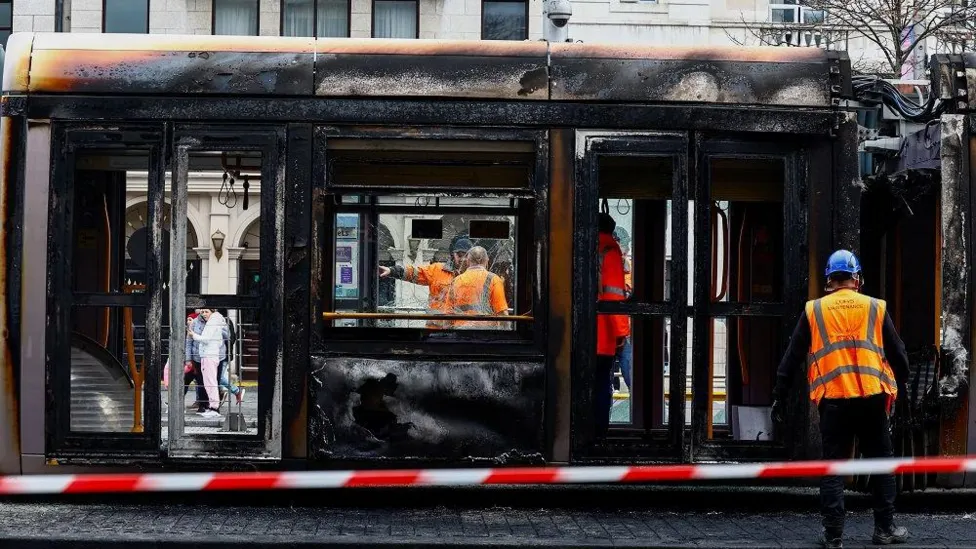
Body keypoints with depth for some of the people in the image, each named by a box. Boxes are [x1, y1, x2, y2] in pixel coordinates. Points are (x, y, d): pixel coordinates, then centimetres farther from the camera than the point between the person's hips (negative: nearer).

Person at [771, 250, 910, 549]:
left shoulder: (814, 311, 6)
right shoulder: (875, 308, 7)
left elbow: (791, 358, 6)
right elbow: (898, 355, 10)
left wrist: (779, 397, 12)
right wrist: (901, 389, 23)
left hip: (832, 399, 0)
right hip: (873, 397, 1)